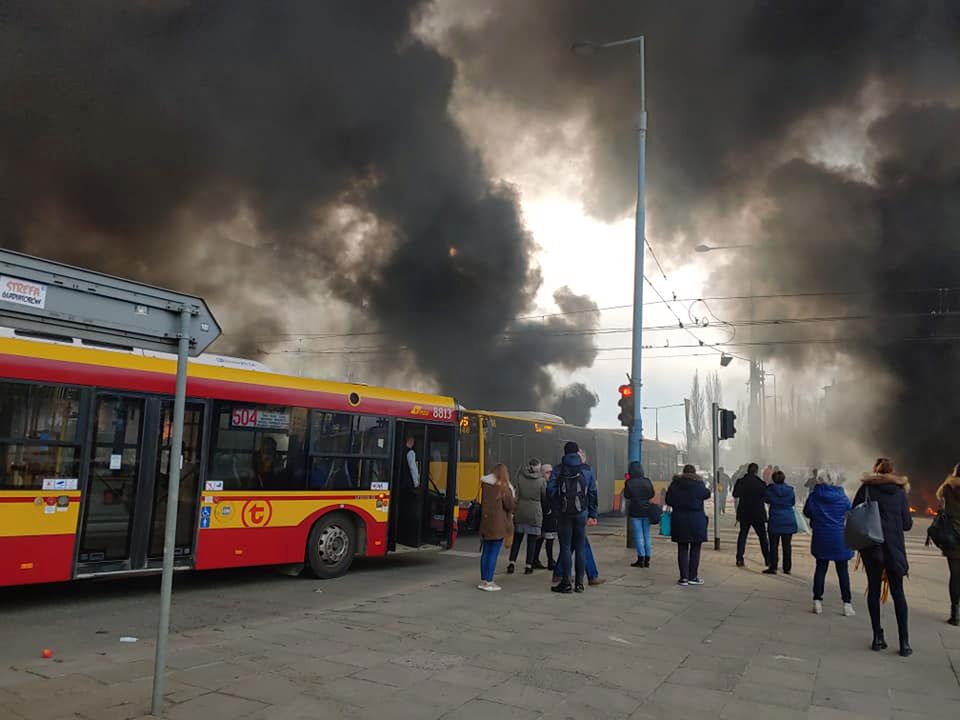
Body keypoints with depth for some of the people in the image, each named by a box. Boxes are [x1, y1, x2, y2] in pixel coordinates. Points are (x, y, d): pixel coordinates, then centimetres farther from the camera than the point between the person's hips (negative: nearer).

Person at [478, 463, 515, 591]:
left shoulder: (484, 484, 4)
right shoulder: (503, 487, -12)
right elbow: (510, 505, -10)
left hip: (485, 523, 6)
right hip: (498, 524, -6)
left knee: (485, 552, 14)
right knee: (493, 553, -1)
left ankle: (483, 580, 20)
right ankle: (489, 582, 1)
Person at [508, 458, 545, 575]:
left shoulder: (520, 477, -4)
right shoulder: (541, 480, -8)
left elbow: (517, 494, 0)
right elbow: (545, 497, 1)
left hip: (520, 512, 2)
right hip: (534, 513, -2)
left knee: (517, 539, 12)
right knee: (532, 541, 6)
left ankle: (511, 563, 10)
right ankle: (528, 566, 8)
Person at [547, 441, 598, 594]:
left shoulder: (558, 470, -3)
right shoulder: (587, 470, 2)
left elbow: (550, 490, -11)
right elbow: (592, 493, 2)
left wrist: (558, 503, 7)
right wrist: (592, 514, 6)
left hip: (563, 514, -2)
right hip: (581, 513, 2)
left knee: (565, 547, 3)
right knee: (580, 548, 9)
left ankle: (566, 583, 3)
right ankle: (579, 583, 12)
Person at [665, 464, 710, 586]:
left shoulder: (675, 484, -1)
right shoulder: (698, 484, -6)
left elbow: (668, 500, 1)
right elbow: (706, 494, 10)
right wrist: (708, 489, 31)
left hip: (679, 520, 2)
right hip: (696, 519, -2)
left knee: (682, 549, 7)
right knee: (695, 549, 7)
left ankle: (684, 577, 6)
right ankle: (693, 577, 9)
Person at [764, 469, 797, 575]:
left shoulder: (770, 489, -9)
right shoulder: (790, 490, -3)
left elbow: (766, 500, 8)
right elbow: (793, 503, 12)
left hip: (775, 521, -2)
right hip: (789, 521, 2)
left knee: (774, 545, 3)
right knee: (787, 545, 8)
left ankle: (773, 568, 1)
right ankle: (787, 568, 13)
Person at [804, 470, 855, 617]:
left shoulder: (813, 496, -7)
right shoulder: (842, 497, -6)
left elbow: (806, 512, 6)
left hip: (820, 538, 0)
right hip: (840, 539, 0)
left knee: (820, 568, 9)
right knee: (843, 571, 9)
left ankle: (817, 601, 7)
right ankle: (847, 603, 9)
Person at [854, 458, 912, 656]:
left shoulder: (867, 488, -1)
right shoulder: (900, 492, 1)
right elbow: (907, 524, 2)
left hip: (871, 545, -1)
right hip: (894, 547, 1)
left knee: (874, 589, 8)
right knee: (897, 592, 7)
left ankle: (878, 636, 7)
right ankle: (904, 641, 4)